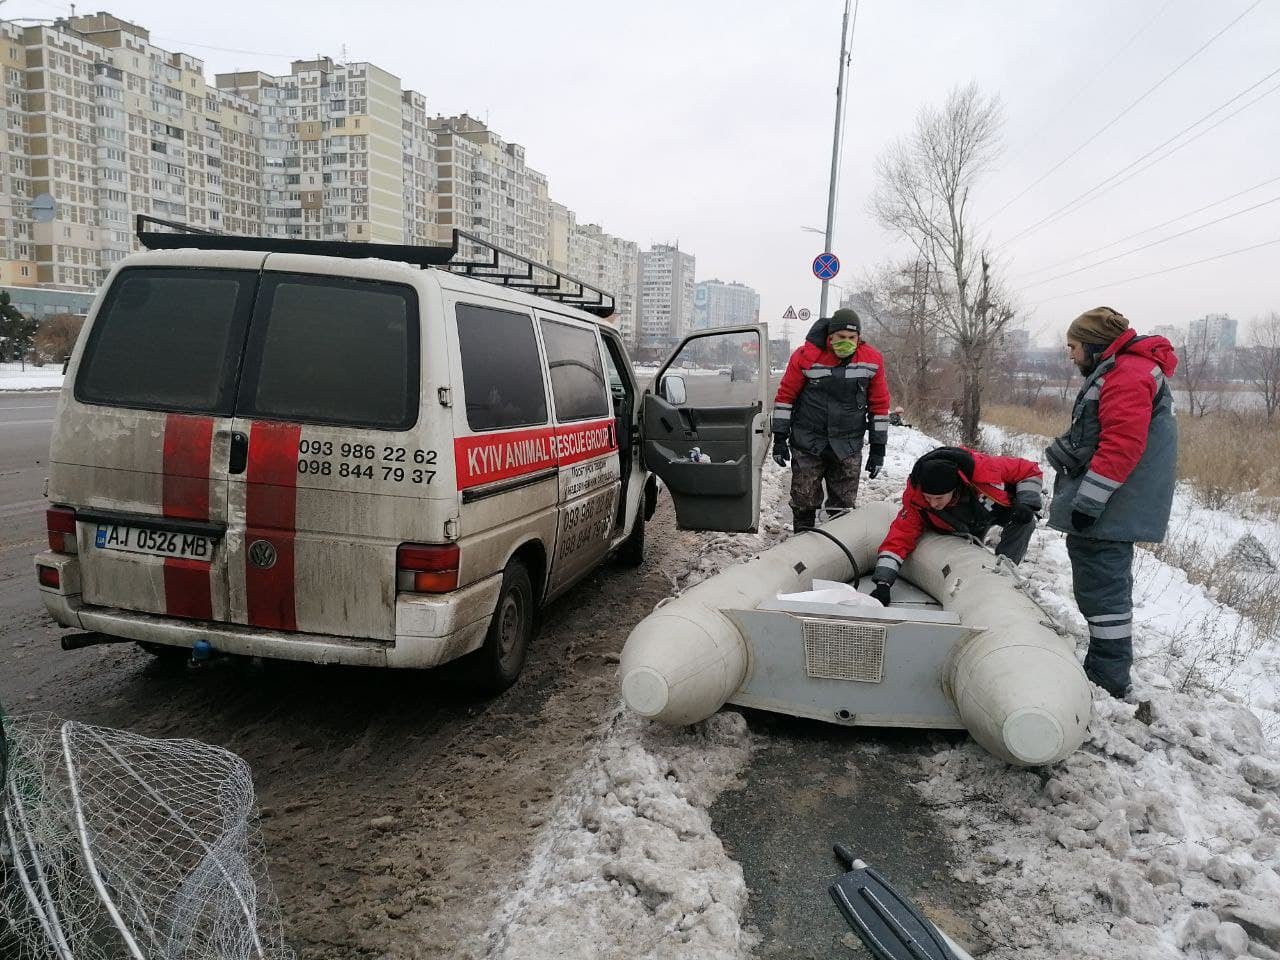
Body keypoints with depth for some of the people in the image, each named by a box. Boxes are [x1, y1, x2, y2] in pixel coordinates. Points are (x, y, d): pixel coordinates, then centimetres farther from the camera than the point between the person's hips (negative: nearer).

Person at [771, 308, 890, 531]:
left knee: (844, 507, 8)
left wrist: (878, 447, 5)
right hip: (808, 443, -2)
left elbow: (879, 404, 5)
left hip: (848, 447, 2)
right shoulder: (806, 355, -10)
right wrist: (780, 437, -2)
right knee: (804, 504, 4)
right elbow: (785, 396, -2)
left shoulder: (873, 360, -3)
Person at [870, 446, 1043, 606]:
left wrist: (1026, 503, -40)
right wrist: (883, 583, -42)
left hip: (999, 507, -1)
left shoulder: (984, 468, -44)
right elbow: (900, 538, -35)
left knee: (1024, 522, -26)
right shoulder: (915, 498, -37)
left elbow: (1029, 471, -26)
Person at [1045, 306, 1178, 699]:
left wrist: (1088, 500, -24)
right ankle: (1105, 668, 28)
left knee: (1101, 588, -6)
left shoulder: (1126, 375, -15)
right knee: (1106, 584, 17)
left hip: (1108, 513, -11)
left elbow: (1122, 444, -25)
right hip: (1110, 513, 11)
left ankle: (1109, 680, 1)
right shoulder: (1123, 371, 21)